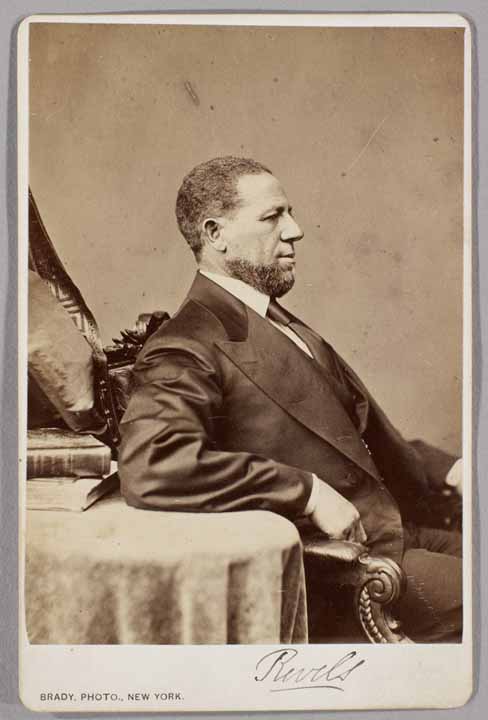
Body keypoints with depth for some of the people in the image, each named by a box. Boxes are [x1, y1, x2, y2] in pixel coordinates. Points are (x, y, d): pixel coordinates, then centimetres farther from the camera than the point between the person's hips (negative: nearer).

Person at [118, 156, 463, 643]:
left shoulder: (284, 327, 16)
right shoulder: (186, 350, -14)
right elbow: (148, 468, -32)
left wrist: (445, 469, 11)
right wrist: (308, 490, -27)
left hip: (394, 534, 9)